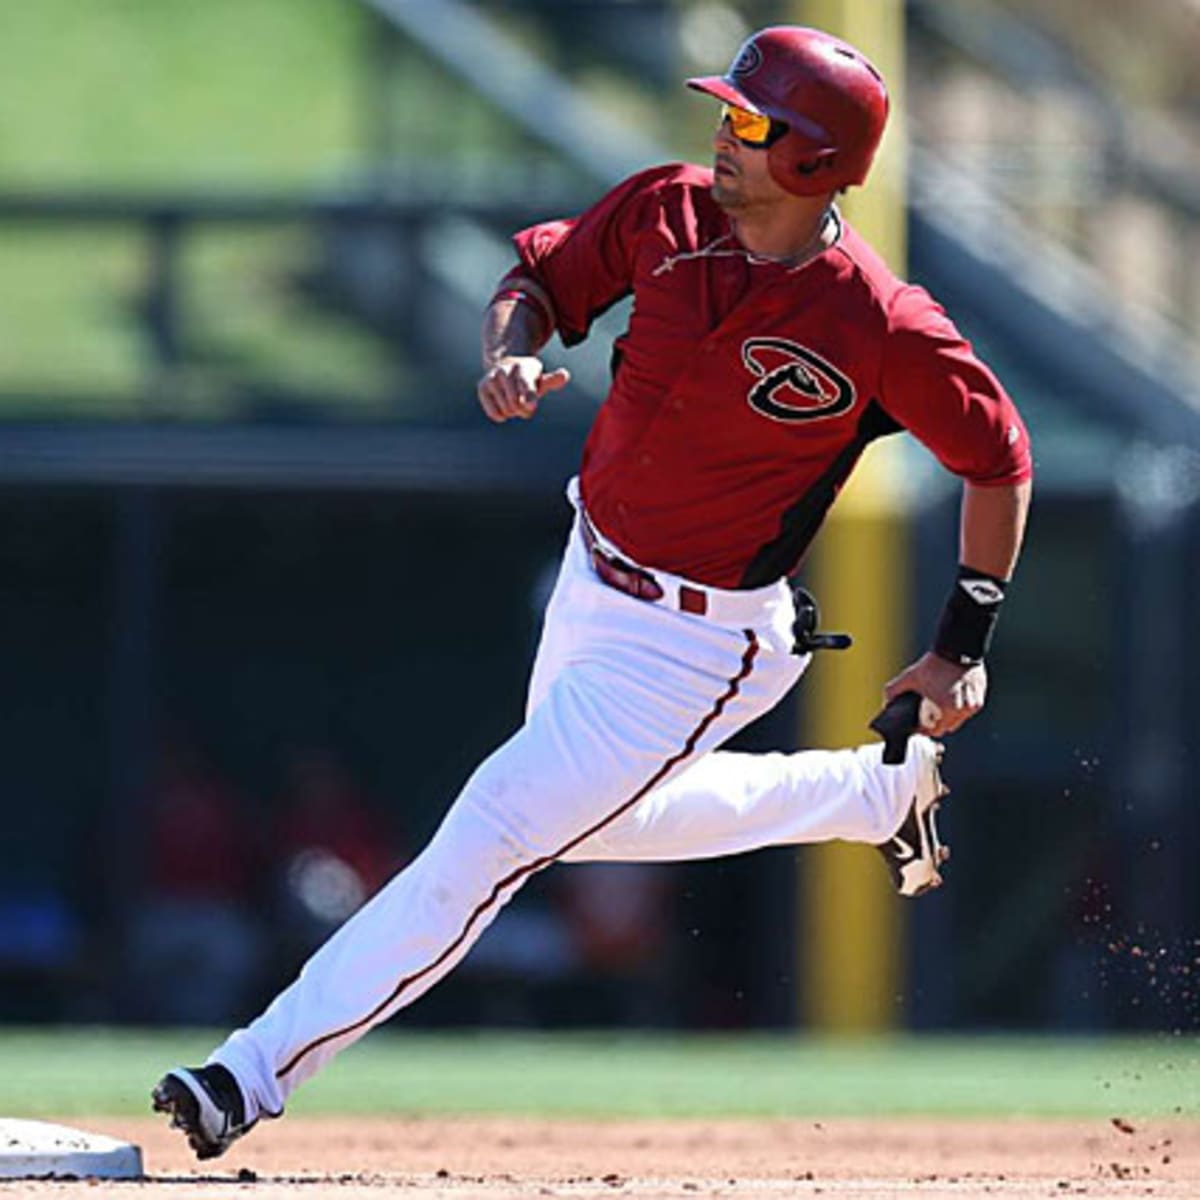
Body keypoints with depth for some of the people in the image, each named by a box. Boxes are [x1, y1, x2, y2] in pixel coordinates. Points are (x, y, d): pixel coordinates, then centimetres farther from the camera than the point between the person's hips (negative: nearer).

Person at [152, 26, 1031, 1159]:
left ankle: (259, 1070, -7)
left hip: (696, 644, -8)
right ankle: (875, 793, 41)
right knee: (597, 821, 28)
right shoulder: (668, 212, -10)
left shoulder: (883, 330, -24)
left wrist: (962, 648, -9)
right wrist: (508, 351, -18)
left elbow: (999, 461, -10)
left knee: (492, 836, -11)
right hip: (594, 575, 8)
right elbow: (539, 274, 5)